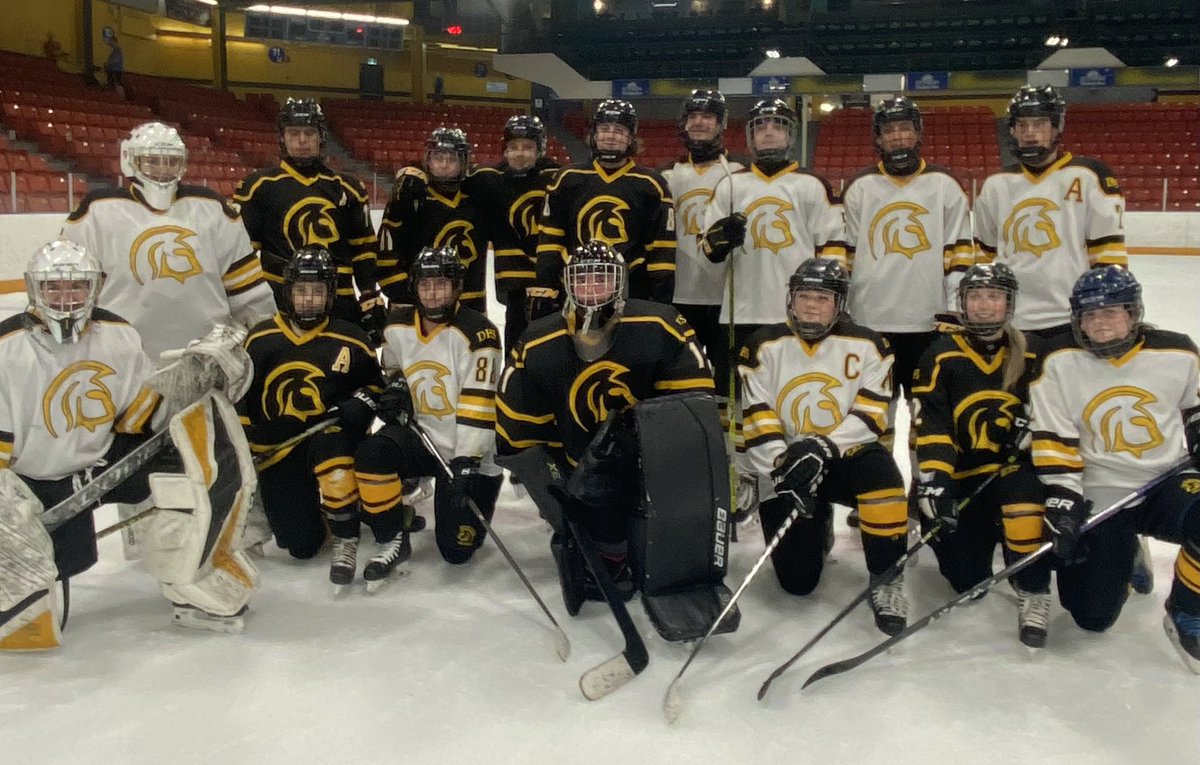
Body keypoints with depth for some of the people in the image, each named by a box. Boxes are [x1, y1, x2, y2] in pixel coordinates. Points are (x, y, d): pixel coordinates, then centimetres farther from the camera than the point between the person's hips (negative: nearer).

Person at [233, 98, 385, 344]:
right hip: (277, 304, -3)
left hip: (339, 305, 3)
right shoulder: (258, 186, 2)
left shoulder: (348, 188, 11)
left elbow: (365, 249, 12)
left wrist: (371, 299, 7)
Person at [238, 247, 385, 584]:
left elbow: (374, 384, 9)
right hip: (277, 451, 1)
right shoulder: (261, 339, 3)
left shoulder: (351, 341, -1)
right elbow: (240, 398, 10)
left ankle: (346, 540, -25)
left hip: (332, 436, -1)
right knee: (302, 546, -9)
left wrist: (359, 404, -13)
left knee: (330, 442, -40)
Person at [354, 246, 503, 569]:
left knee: (457, 550, -4)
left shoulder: (477, 332, -17)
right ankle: (393, 535, -5)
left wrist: (467, 463, -26)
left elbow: (478, 403, -22)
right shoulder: (397, 326, 0)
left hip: (469, 453, -4)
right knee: (372, 454, -30)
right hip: (418, 435, 4)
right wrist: (395, 386, -1)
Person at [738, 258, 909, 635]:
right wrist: (782, 465, -22)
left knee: (881, 472, -37)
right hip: (788, 466, 1)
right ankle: (817, 527, 30)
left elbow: (871, 416, -10)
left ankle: (887, 579, -18)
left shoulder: (866, 345, -2)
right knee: (798, 581, -6)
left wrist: (824, 447, -25)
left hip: (847, 455, 0)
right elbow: (757, 423, -7)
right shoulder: (764, 346, -2)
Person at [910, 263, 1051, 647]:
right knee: (966, 579, -3)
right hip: (963, 473, 0)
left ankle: (1034, 591, -16)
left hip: (1014, 464, 1)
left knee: (1023, 492, -36)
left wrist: (1031, 421, -12)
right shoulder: (941, 355, -3)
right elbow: (929, 424, -9)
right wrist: (933, 479, -19)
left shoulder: (1030, 353, 3)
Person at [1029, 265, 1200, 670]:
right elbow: (1053, 439, -9)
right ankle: (1122, 559, 31)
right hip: (1100, 494, -1)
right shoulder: (1060, 361, -9)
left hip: (1167, 481, 1)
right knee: (1094, 617, -5)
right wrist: (1063, 497, -14)